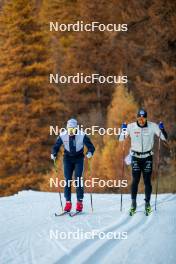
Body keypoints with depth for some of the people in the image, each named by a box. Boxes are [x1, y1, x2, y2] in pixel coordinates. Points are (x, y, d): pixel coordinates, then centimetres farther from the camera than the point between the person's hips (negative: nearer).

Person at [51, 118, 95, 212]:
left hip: (79, 158, -2)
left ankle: (80, 202, -4)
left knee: (78, 179, -11)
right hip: (68, 159, 2)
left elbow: (91, 147, -12)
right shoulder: (63, 136, -15)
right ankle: (68, 202, 0)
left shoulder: (82, 136, -20)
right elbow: (56, 146, -1)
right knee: (67, 180, -5)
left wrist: (90, 153, -33)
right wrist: (53, 154, -20)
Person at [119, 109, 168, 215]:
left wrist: (162, 129, -22)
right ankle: (133, 203, 7)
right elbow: (121, 139, -2)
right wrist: (123, 130, -20)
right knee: (135, 181, -5)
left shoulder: (153, 126, -6)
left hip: (148, 158, 0)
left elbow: (164, 138, -3)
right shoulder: (131, 126, -7)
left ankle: (147, 203, 13)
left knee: (147, 181, 2)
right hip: (136, 157, 0)